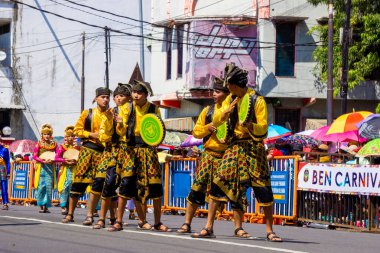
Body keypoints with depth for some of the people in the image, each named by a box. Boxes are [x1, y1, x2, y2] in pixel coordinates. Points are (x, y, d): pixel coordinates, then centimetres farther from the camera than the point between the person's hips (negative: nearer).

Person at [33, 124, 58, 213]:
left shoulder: (54, 144, 8)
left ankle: (46, 206, 1)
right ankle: (41, 206, 0)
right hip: (41, 166, -1)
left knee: (49, 186, -3)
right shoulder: (39, 144, 3)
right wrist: (43, 161, -13)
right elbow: (34, 156, 0)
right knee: (41, 186, -5)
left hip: (50, 167, 1)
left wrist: (52, 160, -16)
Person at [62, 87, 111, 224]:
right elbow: (77, 130, 7)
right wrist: (91, 134, -7)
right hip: (87, 149, 0)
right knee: (79, 180, -2)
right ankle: (70, 214, 5)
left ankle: (90, 215, 1)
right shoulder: (87, 113, 7)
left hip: (103, 151, 0)